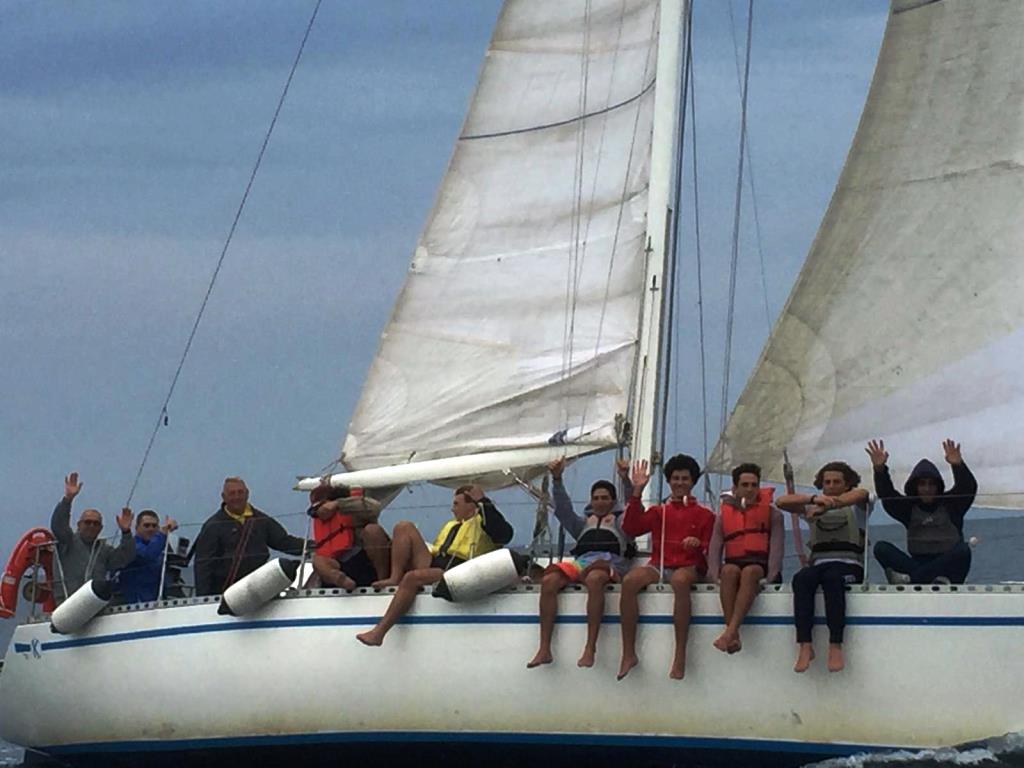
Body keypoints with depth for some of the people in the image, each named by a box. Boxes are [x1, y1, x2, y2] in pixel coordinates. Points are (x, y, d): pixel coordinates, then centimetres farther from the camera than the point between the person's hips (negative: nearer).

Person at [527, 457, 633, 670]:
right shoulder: (583, 522, 37)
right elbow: (563, 510, 22)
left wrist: (625, 479, -10)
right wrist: (557, 480, 7)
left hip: (609, 562, -4)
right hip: (579, 562, 4)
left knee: (594, 578, -42)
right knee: (549, 580, -28)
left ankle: (590, 648, -45)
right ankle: (544, 649, -33)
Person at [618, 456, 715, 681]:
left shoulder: (704, 514, 16)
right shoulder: (659, 511, 22)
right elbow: (631, 527, 6)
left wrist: (699, 545, -15)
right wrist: (637, 492, 2)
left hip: (689, 567, -3)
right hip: (659, 565, 3)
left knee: (680, 580, -41)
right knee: (629, 580, -31)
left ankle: (680, 655, -41)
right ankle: (629, 653, -29)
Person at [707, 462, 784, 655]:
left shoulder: (771, 512, 10)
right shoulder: (724, 513, 15)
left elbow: (777, 546, -2)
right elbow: (715, 547, 6)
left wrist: (770, 577, -18)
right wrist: (715, 576, -12)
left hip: (761, 566, -2)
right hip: (735, 562, 2)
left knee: (750, 572, -38)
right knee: (729, 570, -35)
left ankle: (730, 631, -52)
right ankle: (734, 637, -46)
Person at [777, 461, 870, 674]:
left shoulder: (856, 507, 15)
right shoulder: (812, 508, 22)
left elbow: (861, 494, -12)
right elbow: (782, 501, 4)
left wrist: (825, 507, -27)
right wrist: (815, 499, -14)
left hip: (849, 566, -2)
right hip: (819, 564, 2)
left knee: (832, 578, -37)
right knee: (801, 578, -33)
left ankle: (836, 646, -42)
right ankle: (805, 646, -39)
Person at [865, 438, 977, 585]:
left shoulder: (950, 503, 7)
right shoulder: (909, 507, 13)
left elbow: (969, 487, -10)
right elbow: (886, 494, -3)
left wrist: (958, 465, -32)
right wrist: (879, 469, -22)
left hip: (948, 563, -2)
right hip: (918, 563, 2)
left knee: (963, 551, -35)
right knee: (881, 548, -18)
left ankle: (910, 578, -35)